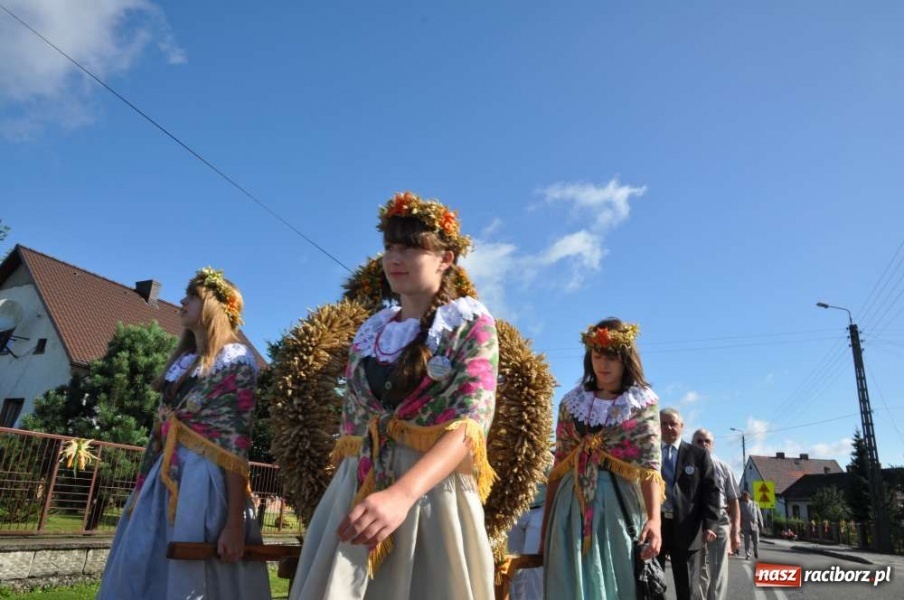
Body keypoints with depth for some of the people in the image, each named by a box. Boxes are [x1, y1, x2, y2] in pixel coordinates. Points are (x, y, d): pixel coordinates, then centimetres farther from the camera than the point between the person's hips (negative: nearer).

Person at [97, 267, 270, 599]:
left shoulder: (235, 359, -6)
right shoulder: (181, 361, 17)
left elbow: (237, 442, -14)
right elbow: (161, 434, 17)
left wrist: (235, 521, -19)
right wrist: (141, 491, 13)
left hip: (203, 483, -7)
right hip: (163, 479, 7)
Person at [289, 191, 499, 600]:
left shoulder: (471, 322, -3)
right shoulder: (369, 332, 12)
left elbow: (471, 422, -17)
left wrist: (402, 493, -30)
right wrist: (339, 496, 11)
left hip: (432, 490, -4)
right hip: (354, 492, 5)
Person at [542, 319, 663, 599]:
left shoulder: (643, 403, 1)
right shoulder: (571, 402, 8)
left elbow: (650, 464, -8)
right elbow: (559, 463, 9)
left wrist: (654, 518, -21)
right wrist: (546, 521, 9)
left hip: (618, 502, -2)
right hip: (573, 504, 2)